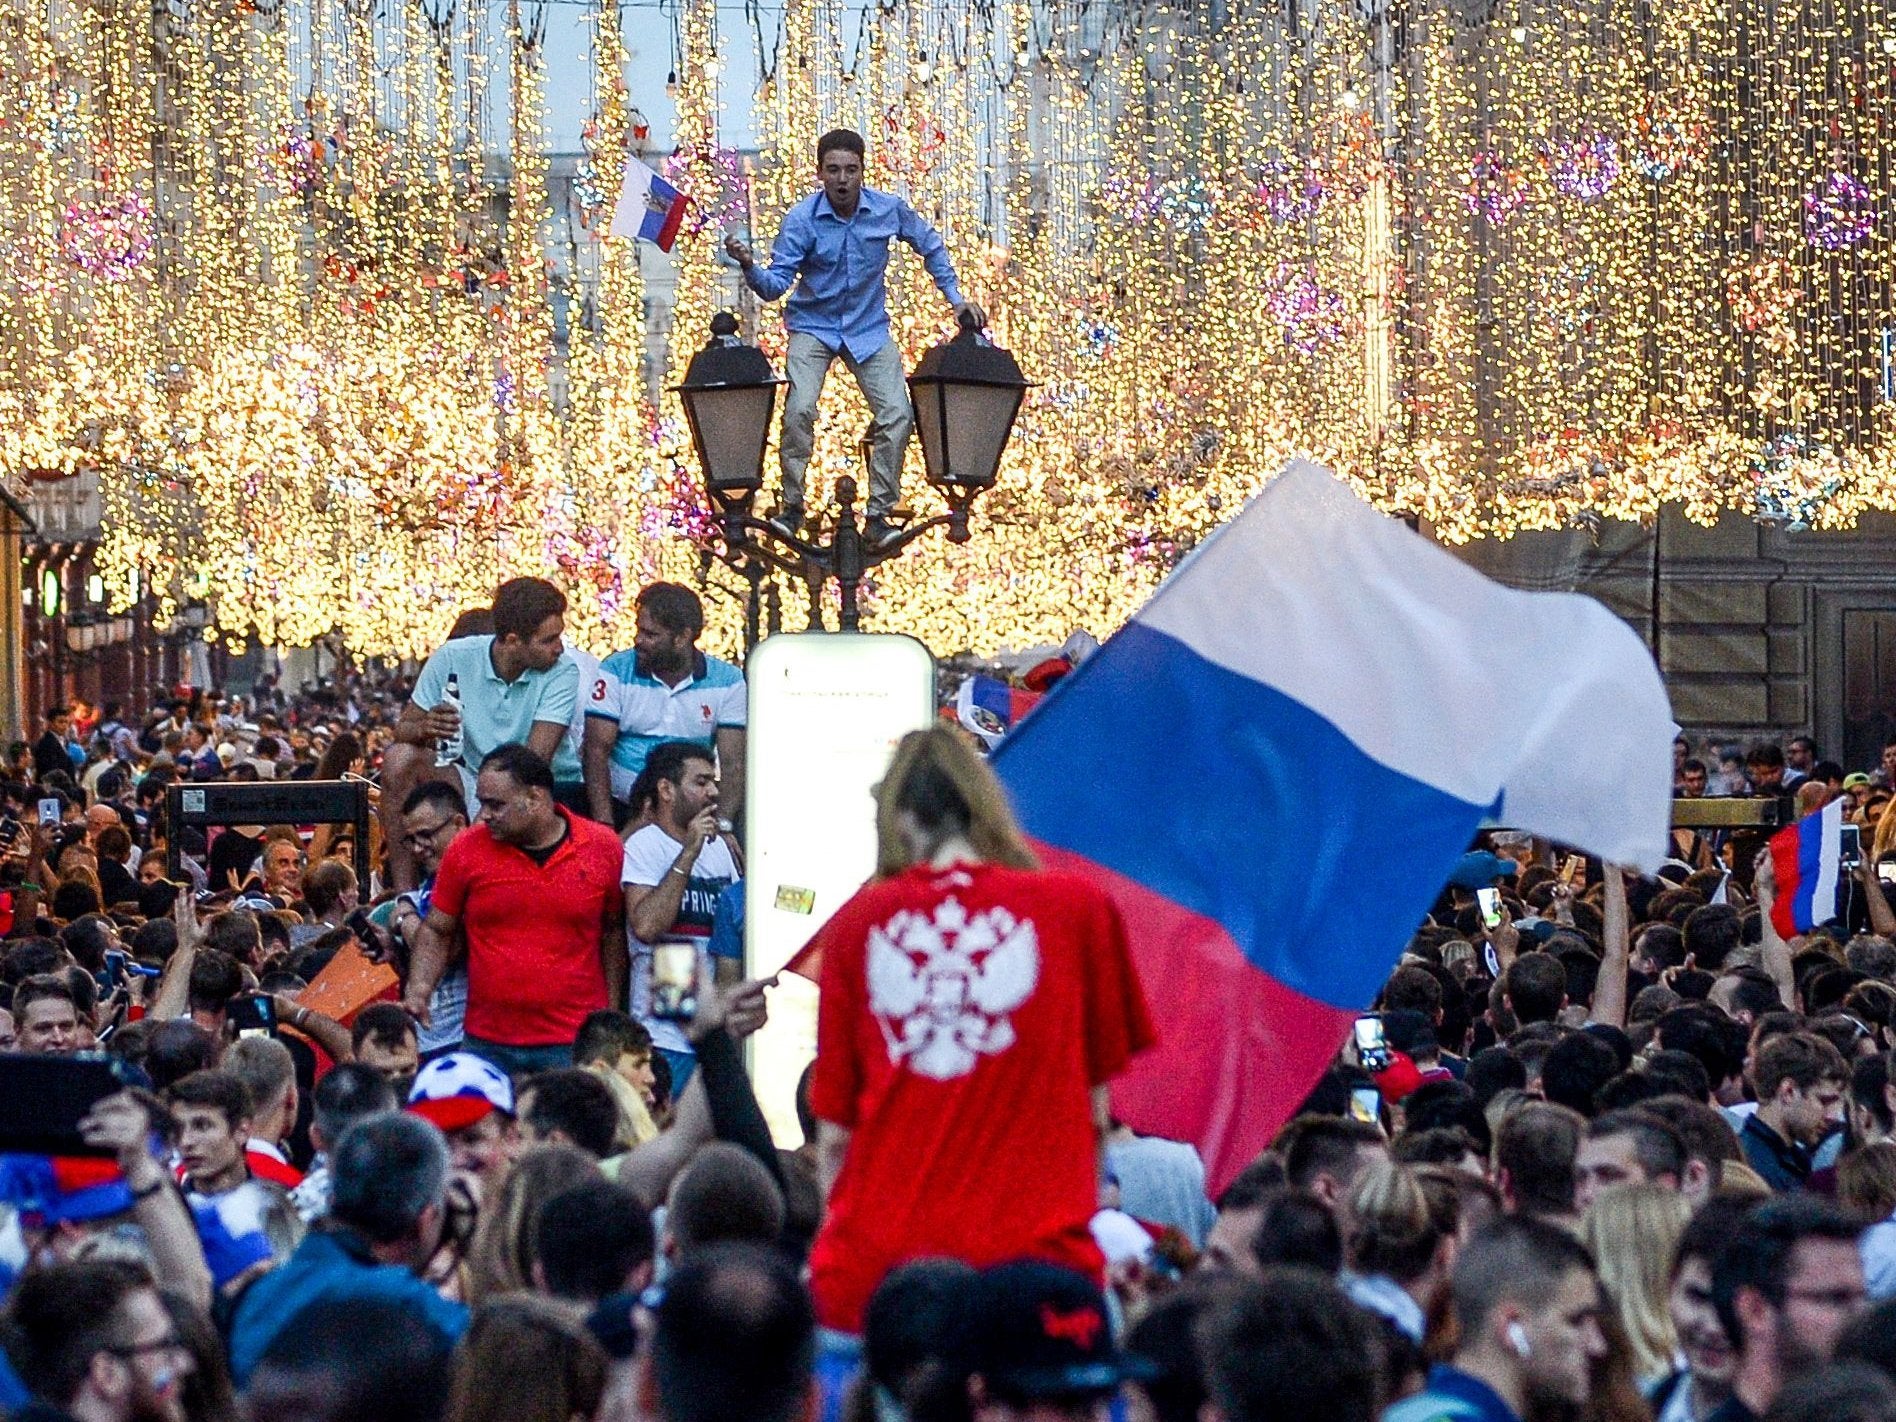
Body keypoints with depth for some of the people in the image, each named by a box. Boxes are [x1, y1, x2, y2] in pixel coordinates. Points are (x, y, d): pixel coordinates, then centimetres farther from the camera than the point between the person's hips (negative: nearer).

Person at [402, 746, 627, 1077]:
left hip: (575, 1044, -1)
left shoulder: (602, 848, 0)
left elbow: (613, 931, 10)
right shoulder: (466, 851, 0)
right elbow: (435, 931, 9)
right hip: (488, 1046, 1)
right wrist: (417, 993, -6)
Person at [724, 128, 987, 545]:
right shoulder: (801, 219, -17)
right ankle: (792, 506, -4)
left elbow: (931, 246, 8)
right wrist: (750, 267, -41)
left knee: (897, 415, -10)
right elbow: (777, 284, -20)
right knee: (799, 410, -23)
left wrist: (955, 298, 5)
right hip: (814, 326, -2)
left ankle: (878, 514, 5)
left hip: (869, 328, 2)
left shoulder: (889, 210, -11)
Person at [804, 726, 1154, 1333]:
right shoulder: (1079, 907, 5)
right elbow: (1095, 1104, 10)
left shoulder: (855, 924, 7)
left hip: (872, 1261, 1)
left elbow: (833, 1128, 11)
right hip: (1032, 1255, -1)